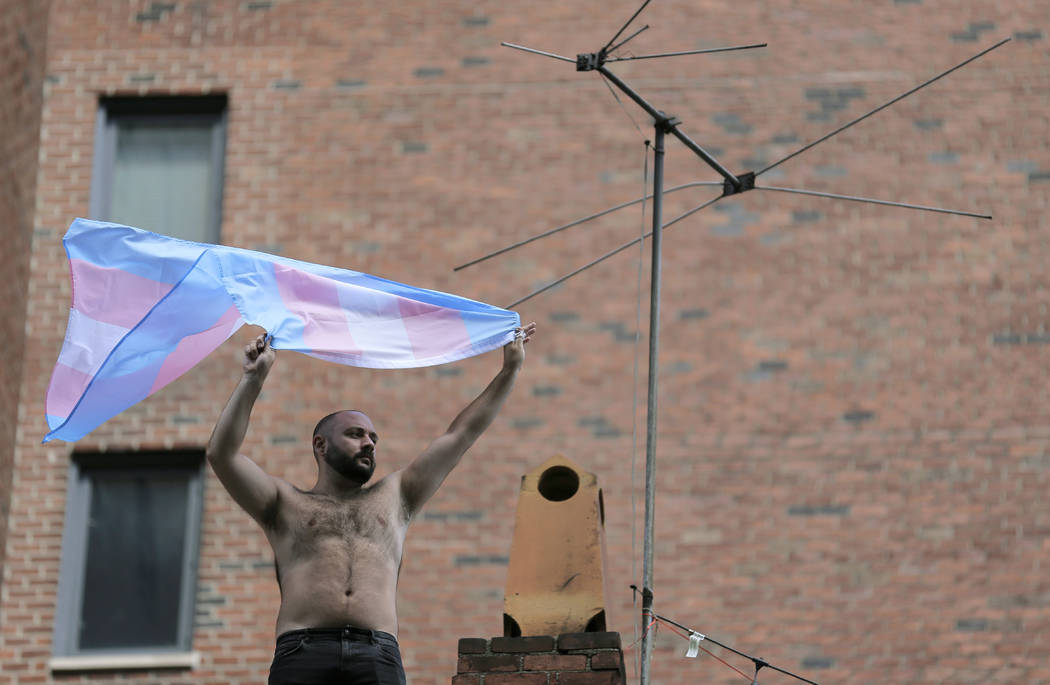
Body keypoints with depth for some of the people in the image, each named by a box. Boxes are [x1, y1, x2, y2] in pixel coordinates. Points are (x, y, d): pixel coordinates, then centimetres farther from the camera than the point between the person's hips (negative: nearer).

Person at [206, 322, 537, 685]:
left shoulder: (393, 497, 29)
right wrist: (253, 378, 4)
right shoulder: (287, 505, 22)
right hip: (303, 655, -2)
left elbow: (461, 436, 30)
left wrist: (509, 370, 29)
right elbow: (222, 453, 10)